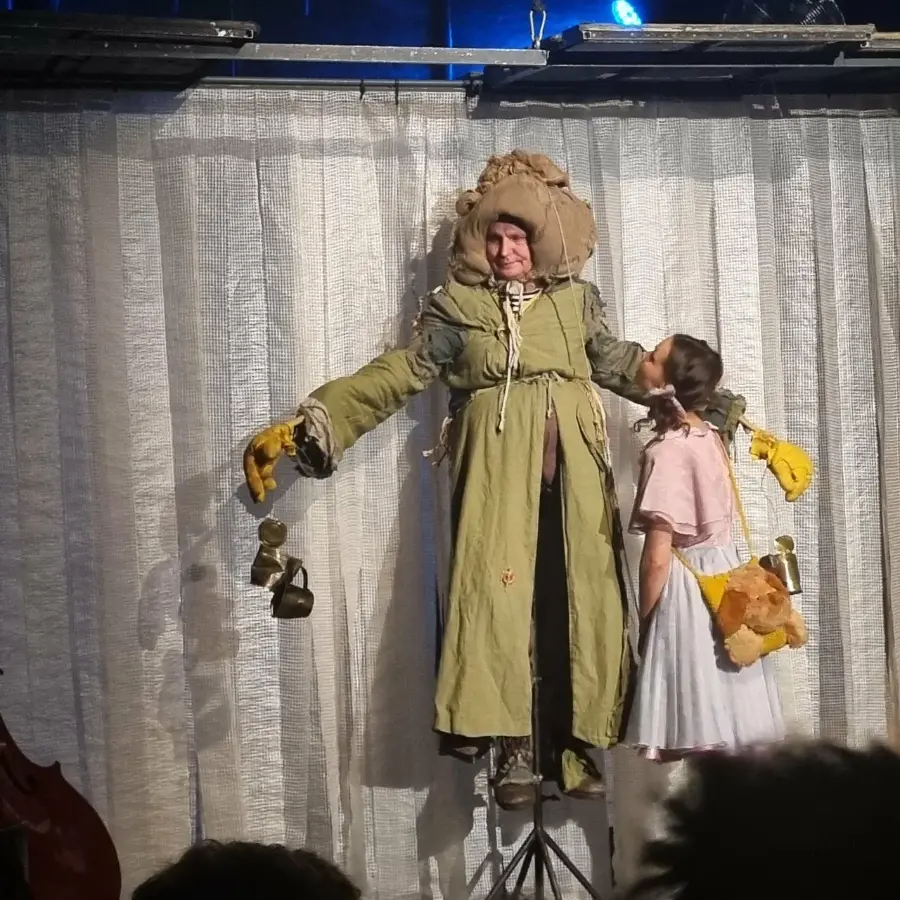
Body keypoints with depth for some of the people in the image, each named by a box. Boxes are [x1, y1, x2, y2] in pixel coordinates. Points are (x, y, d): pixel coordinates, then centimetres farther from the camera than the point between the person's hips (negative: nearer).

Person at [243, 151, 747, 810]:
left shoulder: (577, 300, 12)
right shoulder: (458, 306, 5)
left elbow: (622, 365, 22)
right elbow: (398, 375, 1)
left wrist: (712, 403, 23)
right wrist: (314, 423, -8)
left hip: (572, 469, 3)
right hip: (498, 469, -3)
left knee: (581, 602, -1)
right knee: (498, 596, -13)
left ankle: (574, 745, 5)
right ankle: (512, 749, -11)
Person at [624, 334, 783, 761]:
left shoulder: (666, 452, -17)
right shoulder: (710, 437, 6)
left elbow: (657, 557, -18)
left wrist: (644, 621, -7)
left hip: (685, 587, -8)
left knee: (696, 745, -4)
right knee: (730, 725, 10)